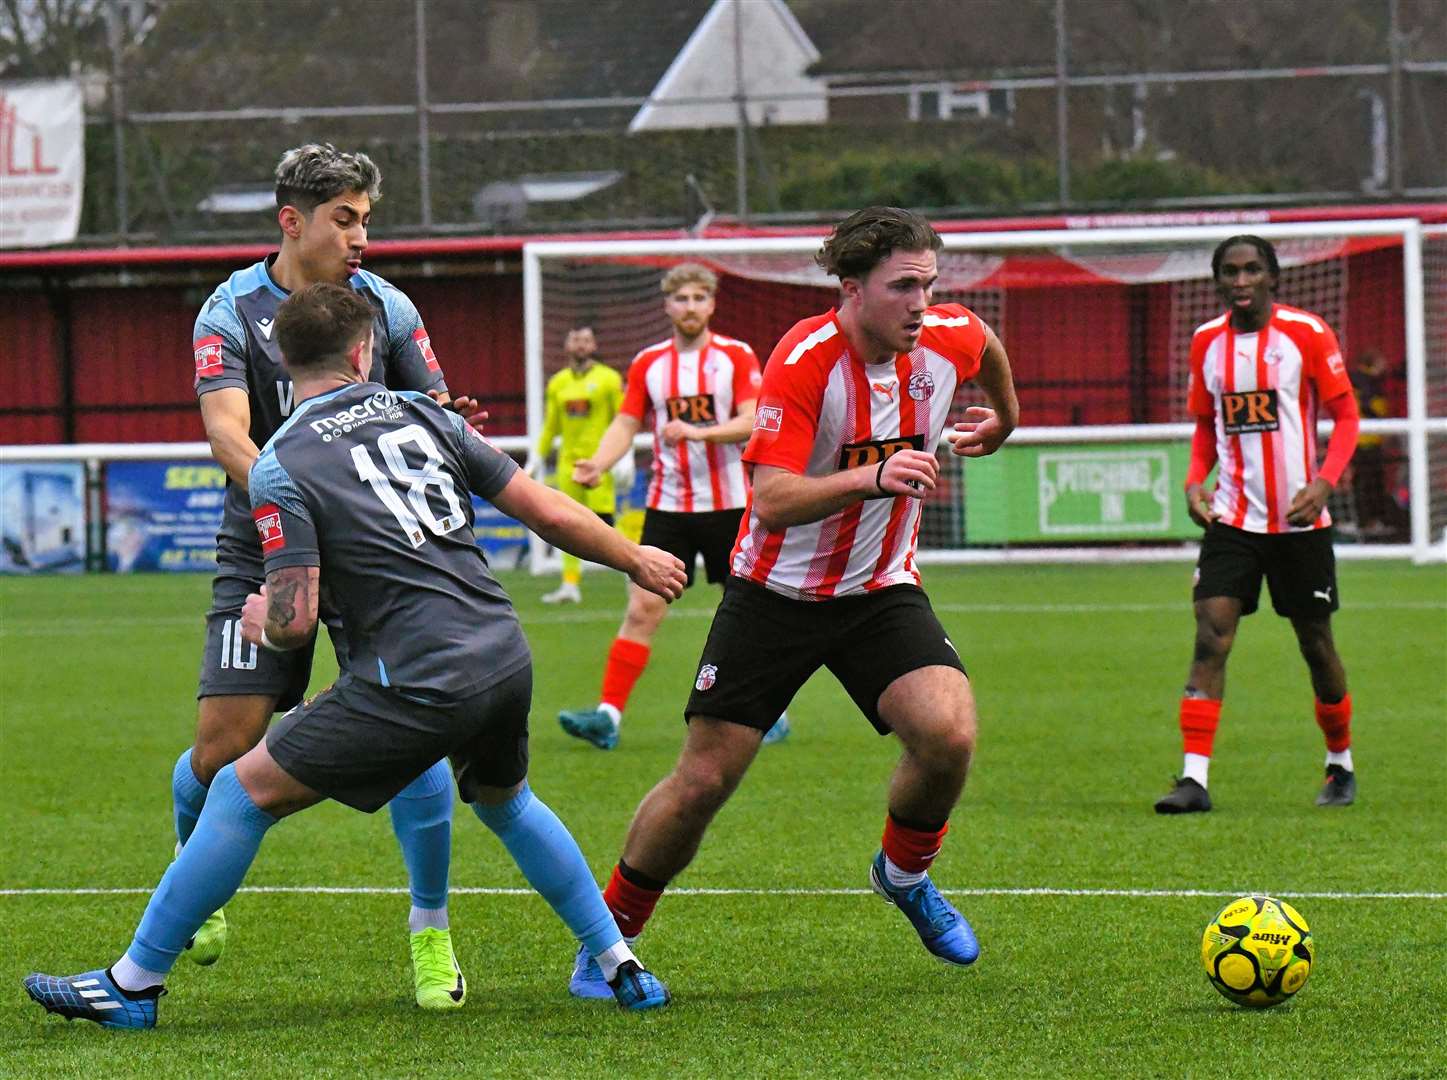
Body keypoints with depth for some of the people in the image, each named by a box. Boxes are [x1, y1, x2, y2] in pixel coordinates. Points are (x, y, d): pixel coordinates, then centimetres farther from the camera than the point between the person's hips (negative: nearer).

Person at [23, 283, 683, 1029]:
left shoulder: (280, 465, -3)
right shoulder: (421, 415, 12)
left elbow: (295, 621, -10)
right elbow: (547, 512, 12)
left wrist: (263, 619, 15)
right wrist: (635, 559, 27)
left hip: (416, 684, -6)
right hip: (507, 660, 6)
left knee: (244, 791, 6)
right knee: (505, 801, 35)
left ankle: (132, 984, 9)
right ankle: (622, 968, 35)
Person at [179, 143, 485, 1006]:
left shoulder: (387, 307, 4)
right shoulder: (232, 312, -4)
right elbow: (227, 431, -18)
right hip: (264, 551, -2)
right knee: (224, 745, -7)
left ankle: (431, 932, 2)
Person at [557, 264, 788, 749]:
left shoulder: (736, 357, -2)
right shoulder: (649, 363, 7)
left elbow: (751, 423, -10)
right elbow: (626, 423, 4)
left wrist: (696, 432, -25)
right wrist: (597, 465, -15)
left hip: (729, 503, -2)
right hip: (667, 504, 2)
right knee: (643, 608, -7)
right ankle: (608, 714, -11)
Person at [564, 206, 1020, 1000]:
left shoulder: (949, 340, -9)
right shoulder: (803, 361, -24)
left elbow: (986, 344, 19)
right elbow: (772, 503, -32)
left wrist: (1003, 418, 37)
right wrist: (871, 477, -47)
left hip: (882, 592, 4)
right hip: (776, 595, -3)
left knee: (949, 733, -21)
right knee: (704, 779, -4)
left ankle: (905, 874, 10)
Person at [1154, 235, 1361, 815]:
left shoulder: (1306, 333, -7)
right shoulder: (1207, 342, 5)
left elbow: (1345, 413, -4)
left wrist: (1324, 482, -18)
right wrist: (1195, 480, 0)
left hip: (1299, 521, -2)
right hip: (1232, 519, 2)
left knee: (1316, 643, 8)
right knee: (1210, 636, -13)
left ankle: (1341, 764, 29)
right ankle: (1195, 778, -16)